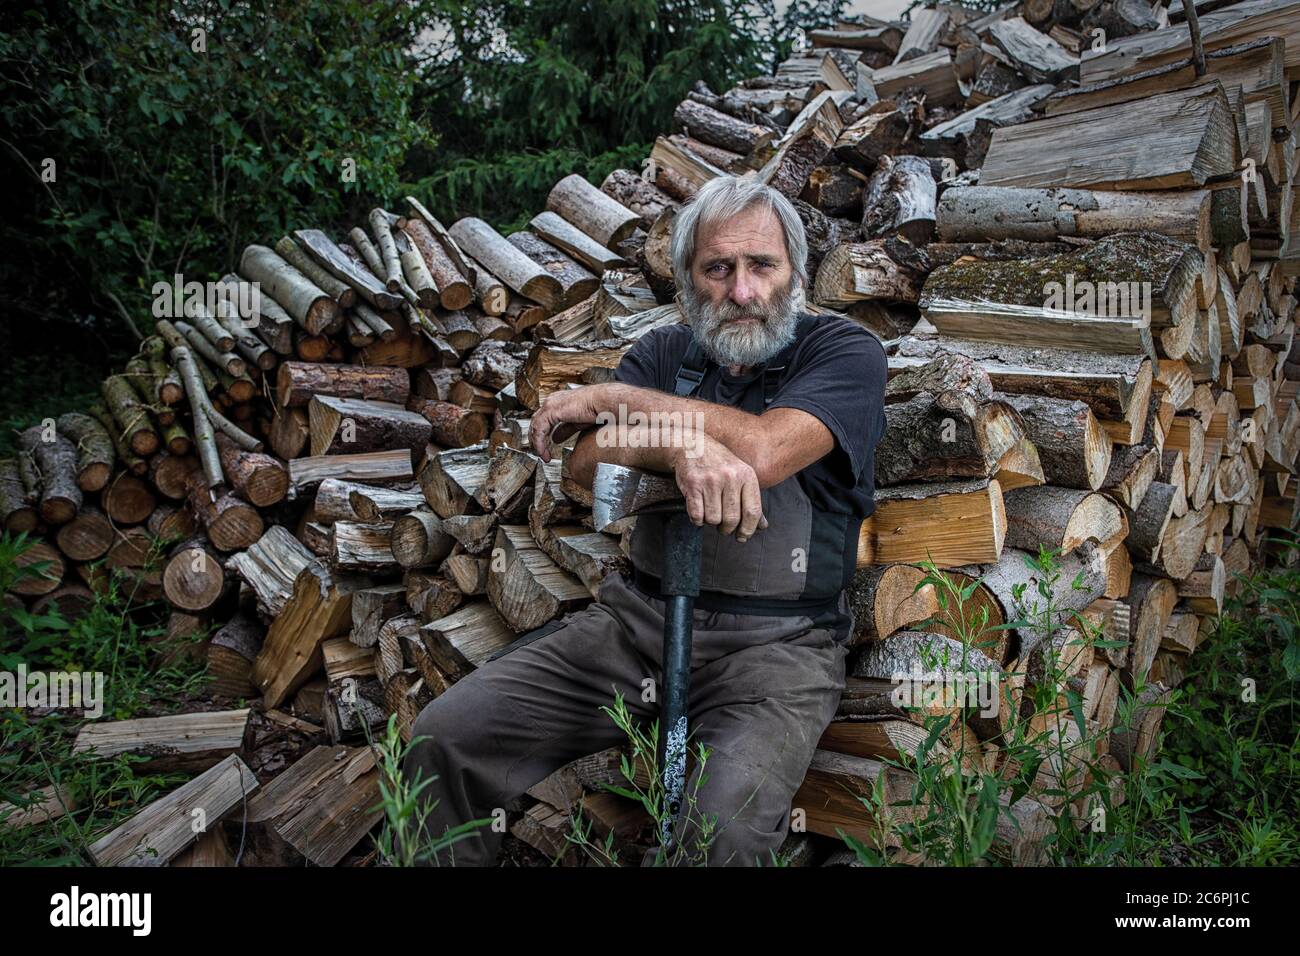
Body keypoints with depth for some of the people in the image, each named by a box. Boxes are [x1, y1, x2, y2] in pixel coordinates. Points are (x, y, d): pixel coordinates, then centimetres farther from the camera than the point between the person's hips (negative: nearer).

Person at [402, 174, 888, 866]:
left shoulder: (846, 353, -1)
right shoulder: (665, 353, 13)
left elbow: (762, 451, -21)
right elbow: (584, 464, -2)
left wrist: (610, 398, -8)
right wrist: (681, 444, -26)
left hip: (774, 644, -4)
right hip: (641, 614, 4)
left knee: (723, 830, -32)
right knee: (445, 736, -10)